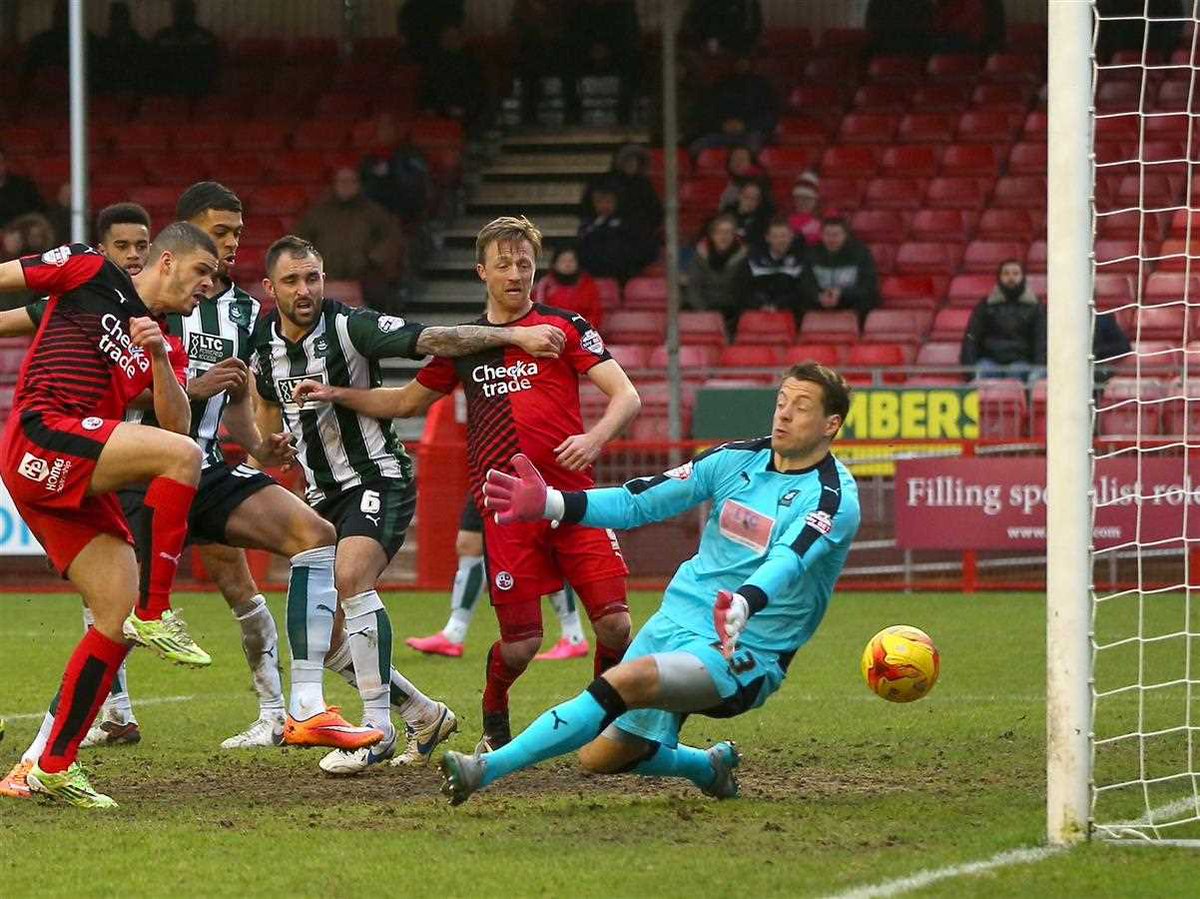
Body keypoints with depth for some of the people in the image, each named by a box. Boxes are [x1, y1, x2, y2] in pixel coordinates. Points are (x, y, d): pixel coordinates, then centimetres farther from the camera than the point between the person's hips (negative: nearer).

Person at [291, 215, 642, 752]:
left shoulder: (563, 327, 4)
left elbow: (627, 397, -2)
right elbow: (407, 401, 28)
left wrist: (594, 439, -21)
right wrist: (338, 396, 17)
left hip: (572, 500, -1)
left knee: (614, 624, -12)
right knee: (520, 645, -5)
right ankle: (493, 724, 24)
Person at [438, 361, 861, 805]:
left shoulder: (832, 497, -12)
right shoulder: (738, 459, 6)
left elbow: (788, 561, -32)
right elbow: (637, 502, 4)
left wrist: (745, 603, -54)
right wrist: (549, 504, -10)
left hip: (743, 656, -7)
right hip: (675, 622, 7)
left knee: (627, 680, -32)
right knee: (599, 757, 6)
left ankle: (485, 769, -35)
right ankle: (710, 766, 34)